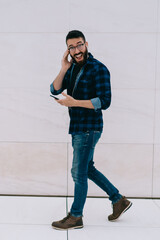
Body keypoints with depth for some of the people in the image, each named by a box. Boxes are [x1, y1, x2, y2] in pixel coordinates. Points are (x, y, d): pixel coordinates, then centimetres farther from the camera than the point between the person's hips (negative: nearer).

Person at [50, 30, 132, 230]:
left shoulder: (98, 69, -13)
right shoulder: (72, 68, 10)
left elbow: (104, 101, -19)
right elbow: (55, 89, 3)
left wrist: (74, 102, -23)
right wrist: (64, 69, -10)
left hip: (89, 129, -9)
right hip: (77, 128, 9)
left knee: (79, 173, 0)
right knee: (87, 169, 17)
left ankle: (75, 217, 17)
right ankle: (119, 200, 31)